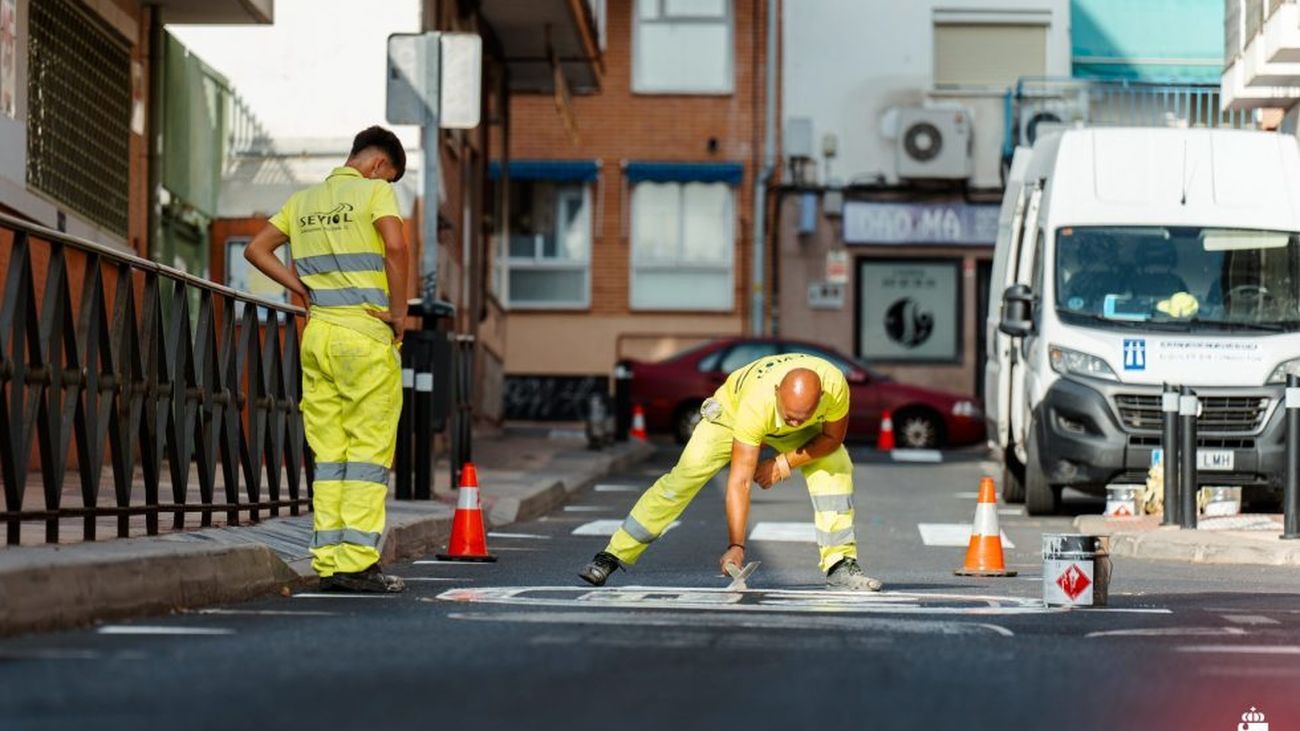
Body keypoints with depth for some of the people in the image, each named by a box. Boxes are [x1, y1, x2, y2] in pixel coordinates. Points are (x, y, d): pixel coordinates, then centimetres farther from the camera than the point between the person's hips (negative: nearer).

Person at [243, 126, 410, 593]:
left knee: (328, 453, 7)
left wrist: (302, 287, 11)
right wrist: (398, 312, -9)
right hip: (366, 336, -6)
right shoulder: (374, 191, -2)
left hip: (317, 333, 6)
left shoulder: (303, 201, 17)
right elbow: (395, 247, -18)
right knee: (369, 451, -4)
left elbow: (256, 248, 16)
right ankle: (357, 563, -9)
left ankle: (327, 562, 5)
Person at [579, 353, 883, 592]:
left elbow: (832, 436, -15)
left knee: (836, 468, -19)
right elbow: (740, 480, -42)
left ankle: (840, 565, -10)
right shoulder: (755, 403, -46)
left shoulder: (834, 386, -39)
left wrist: (785, 463, -23)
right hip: (732, 409, -3)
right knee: (683, 478, -15)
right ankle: (611, 557, -10)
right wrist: (736, 546, -45)